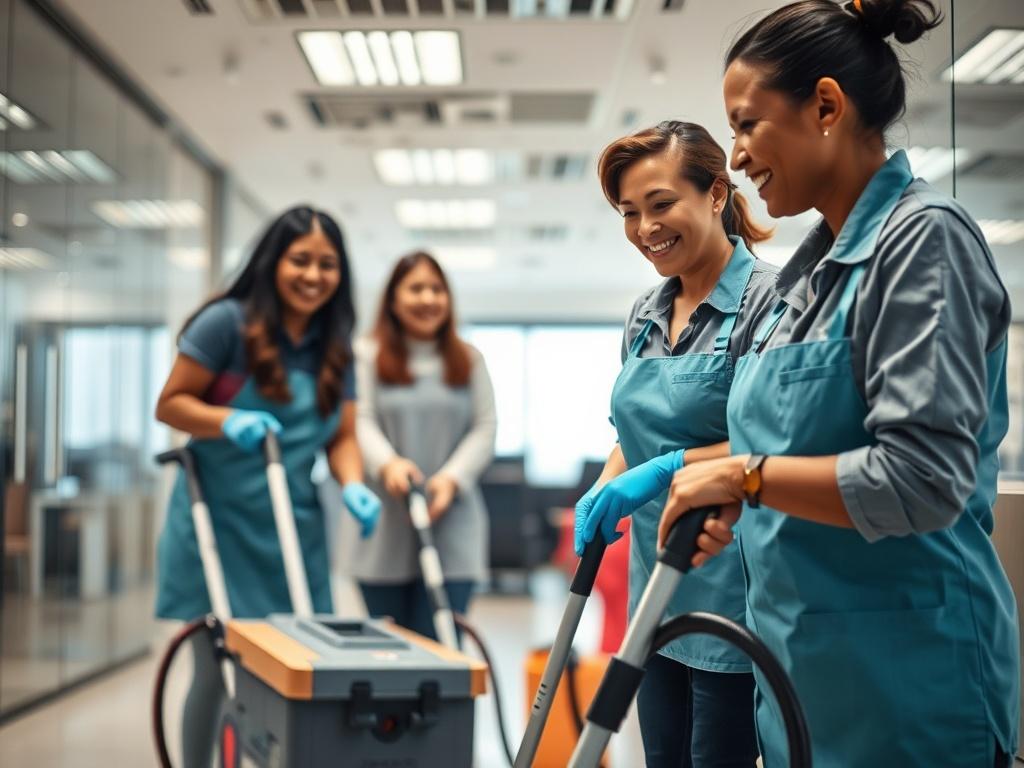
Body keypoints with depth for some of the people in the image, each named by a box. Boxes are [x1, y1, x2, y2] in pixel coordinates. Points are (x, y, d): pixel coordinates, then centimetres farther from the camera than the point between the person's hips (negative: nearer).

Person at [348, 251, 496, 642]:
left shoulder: (469, 360, 13)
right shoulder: (367, 355, 6)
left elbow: (485, 429, 7)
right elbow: (361, 420, -4)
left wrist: (452, 477, -10)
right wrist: (387, 463, -25)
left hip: (452, 532, 1)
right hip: (384, 528, -1)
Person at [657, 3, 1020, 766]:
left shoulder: (924, 238, -15)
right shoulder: (820, 261, 10)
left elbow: (923, 479, -23)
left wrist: (745, 475, -16)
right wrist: (709, 485, 3)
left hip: (904, 674, -8)